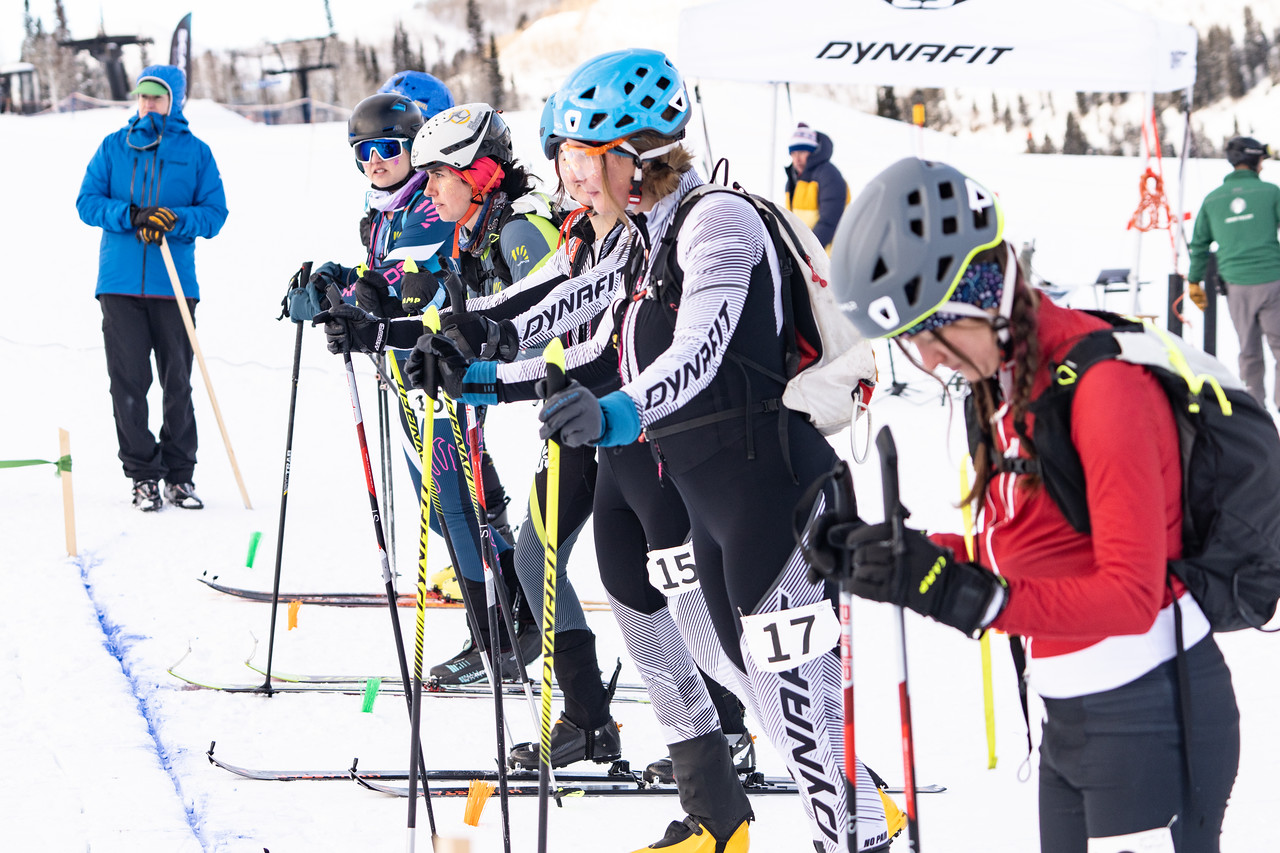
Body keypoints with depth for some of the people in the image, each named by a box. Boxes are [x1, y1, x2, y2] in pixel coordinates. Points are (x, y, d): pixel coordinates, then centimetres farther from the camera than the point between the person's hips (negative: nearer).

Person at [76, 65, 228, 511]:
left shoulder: (195, 152, 6)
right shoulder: (114, 147, 9)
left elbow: (214, 213, 2)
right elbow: (88, 202, 4)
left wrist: (174, 221, -17)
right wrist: (132, 216, -14)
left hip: (175, 284, 0)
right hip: (120, 283, 0)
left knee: (177, 382, 3)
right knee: (128, 381, -3)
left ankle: (180, 475, 13)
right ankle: (143, 475, 4)